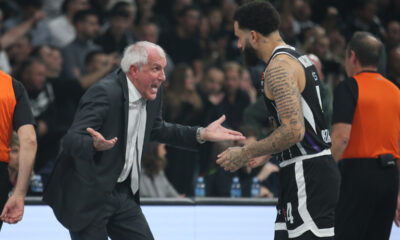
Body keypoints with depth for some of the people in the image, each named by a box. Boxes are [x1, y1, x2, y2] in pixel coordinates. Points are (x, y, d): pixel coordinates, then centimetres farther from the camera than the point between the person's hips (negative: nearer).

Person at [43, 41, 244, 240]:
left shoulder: (152, 94, 4)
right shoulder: (104, 94, -22)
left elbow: (156, 130, 22)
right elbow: (71, 140, -27)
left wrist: (201, 134, 12)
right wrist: (94, 145, -50)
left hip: (122, 193, 8)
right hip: (87, 194, -8)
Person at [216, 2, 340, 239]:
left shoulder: (279, 67, -15)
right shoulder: (298, 59, 17)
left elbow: (293, 131, -24)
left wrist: (245, 154, -14)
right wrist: (263, 155, 24)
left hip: (307, 176, -10)